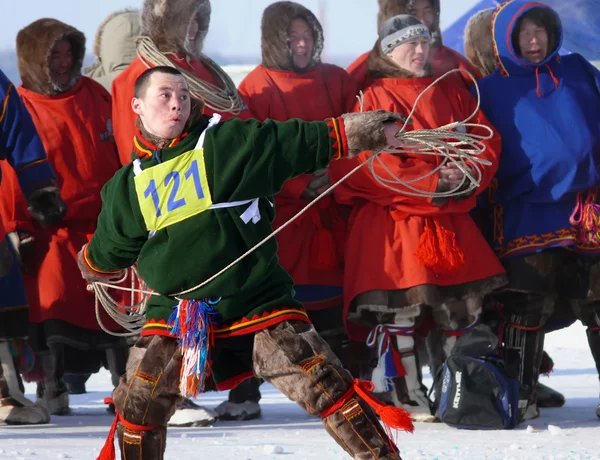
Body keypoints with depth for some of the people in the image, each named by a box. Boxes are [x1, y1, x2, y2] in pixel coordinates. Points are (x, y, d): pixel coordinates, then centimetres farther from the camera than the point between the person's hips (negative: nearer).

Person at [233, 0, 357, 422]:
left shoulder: (337, 82, 12)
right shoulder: (258, 87, 1)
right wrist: (299, 185, -13)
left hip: (332, 210, 3)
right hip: (279, 212, -3)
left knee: (333, 302, 0)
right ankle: (244, 393, -1)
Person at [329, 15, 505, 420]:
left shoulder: (452, 94, 18)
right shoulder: (373, 97, 2)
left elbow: (487, 143, 11)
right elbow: (366, 164, -10)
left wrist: (465, 176, -12)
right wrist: (433, 182, -17)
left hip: (451, 218, 5)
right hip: (392, 217, -5)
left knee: (464, 306, 4)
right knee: (400, 306, -11)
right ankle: (409, 396, -1)